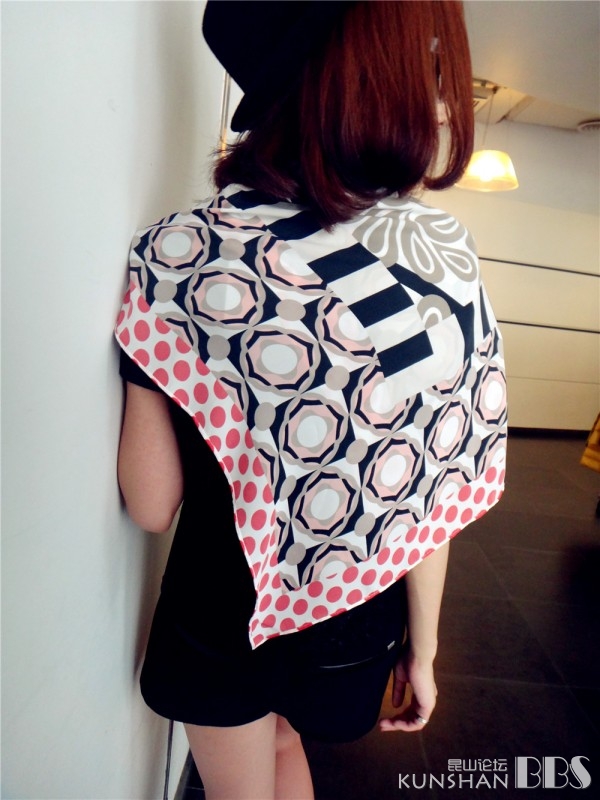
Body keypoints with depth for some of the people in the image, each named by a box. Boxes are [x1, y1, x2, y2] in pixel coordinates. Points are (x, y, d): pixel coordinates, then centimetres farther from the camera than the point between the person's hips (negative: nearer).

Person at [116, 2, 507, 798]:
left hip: (223, 605, -2)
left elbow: (152, 504, -18)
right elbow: (433, 502, -13)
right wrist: (422, 649, 2)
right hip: (358, 617, 3)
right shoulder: (448, 267, -19)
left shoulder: (181, 250, -24)